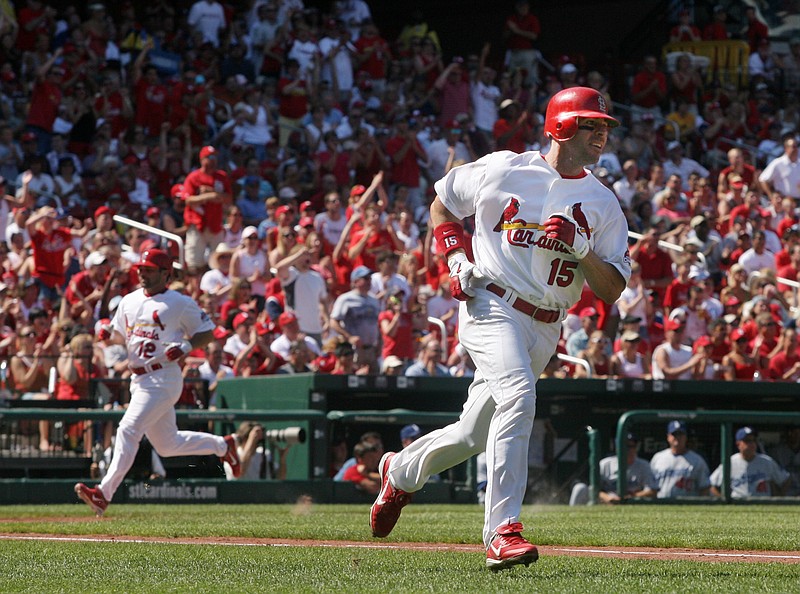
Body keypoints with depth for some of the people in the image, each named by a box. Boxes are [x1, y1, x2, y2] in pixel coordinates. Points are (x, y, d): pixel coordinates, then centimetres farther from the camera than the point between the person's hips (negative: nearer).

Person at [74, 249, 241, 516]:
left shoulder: (181, 303, -5)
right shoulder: (129, 301, 14)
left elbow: (207, 332, 1)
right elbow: (119, 333, 25)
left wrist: (186, 346, -16)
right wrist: (106, 332, 2)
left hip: (163, 378, -8)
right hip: (139, 380, 8)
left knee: (128, 430, -19)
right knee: (167, 444, 15)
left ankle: (104, 492, -21)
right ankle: (222, 445, 35)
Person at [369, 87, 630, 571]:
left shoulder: (604, 204, 8)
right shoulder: (502, 170, 1)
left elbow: (612, 291, 3)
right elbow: (442, 204, 17)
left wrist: (582, 249, -14)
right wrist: (456, 260, 2)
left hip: (545, 329, 5)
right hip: (491, 307, -5)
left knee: (475, 435, 11)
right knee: (517, 395, -31)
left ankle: (401, 472, 42)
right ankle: (503, 531, -35)